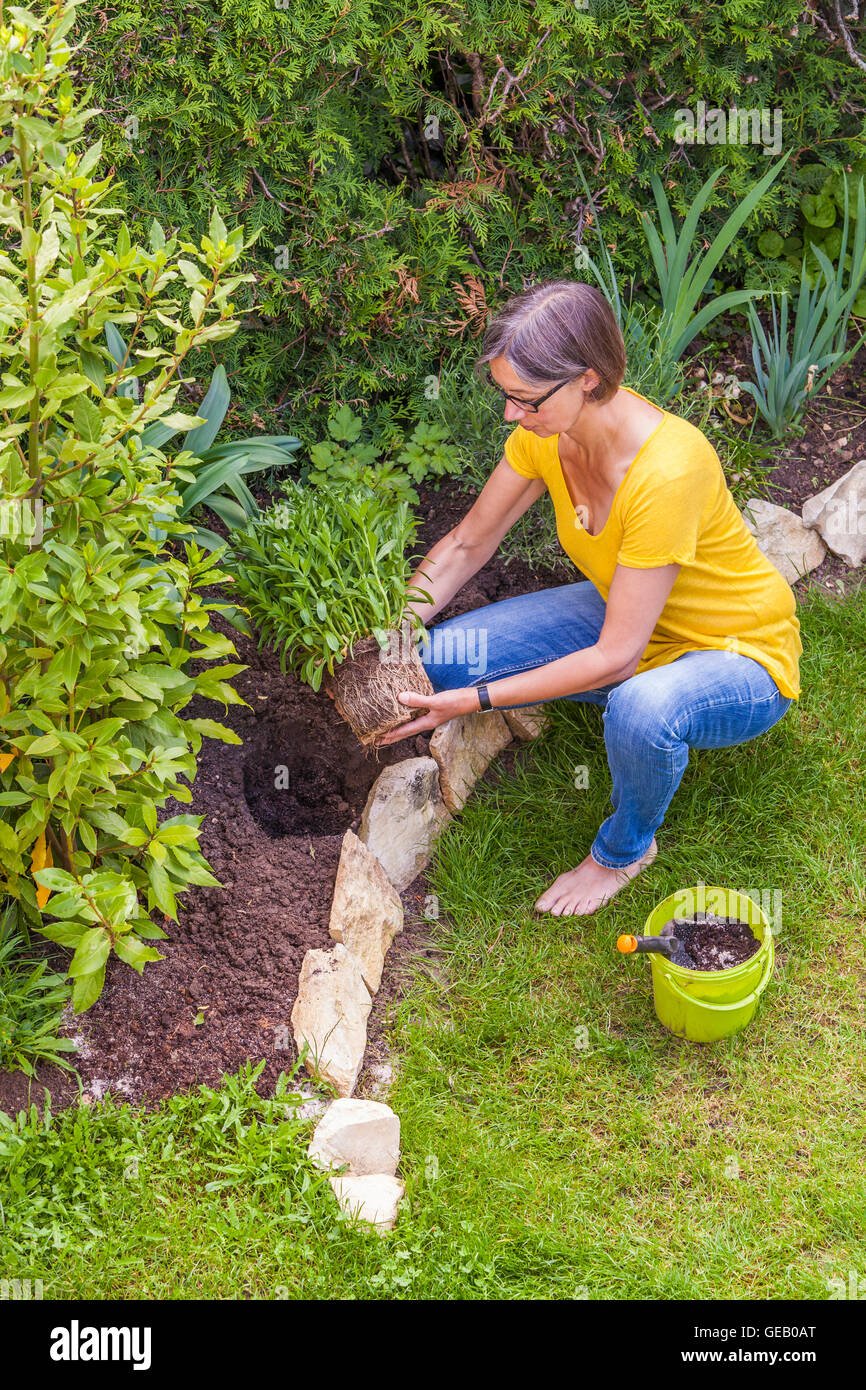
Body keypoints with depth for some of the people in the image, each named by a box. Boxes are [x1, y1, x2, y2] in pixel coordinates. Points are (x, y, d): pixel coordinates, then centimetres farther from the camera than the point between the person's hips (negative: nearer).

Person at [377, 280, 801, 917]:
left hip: (743, 655, -6)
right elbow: (467, 544, -1)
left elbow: (615, 658, -31)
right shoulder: (548, 429, -15)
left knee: (641, 710, -42)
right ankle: (631, 701, 10)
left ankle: (624, 850, -6)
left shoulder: (665, 470, -37)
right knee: (440, 657, -10)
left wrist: (475, 700, -29)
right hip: (626, 616, 7)